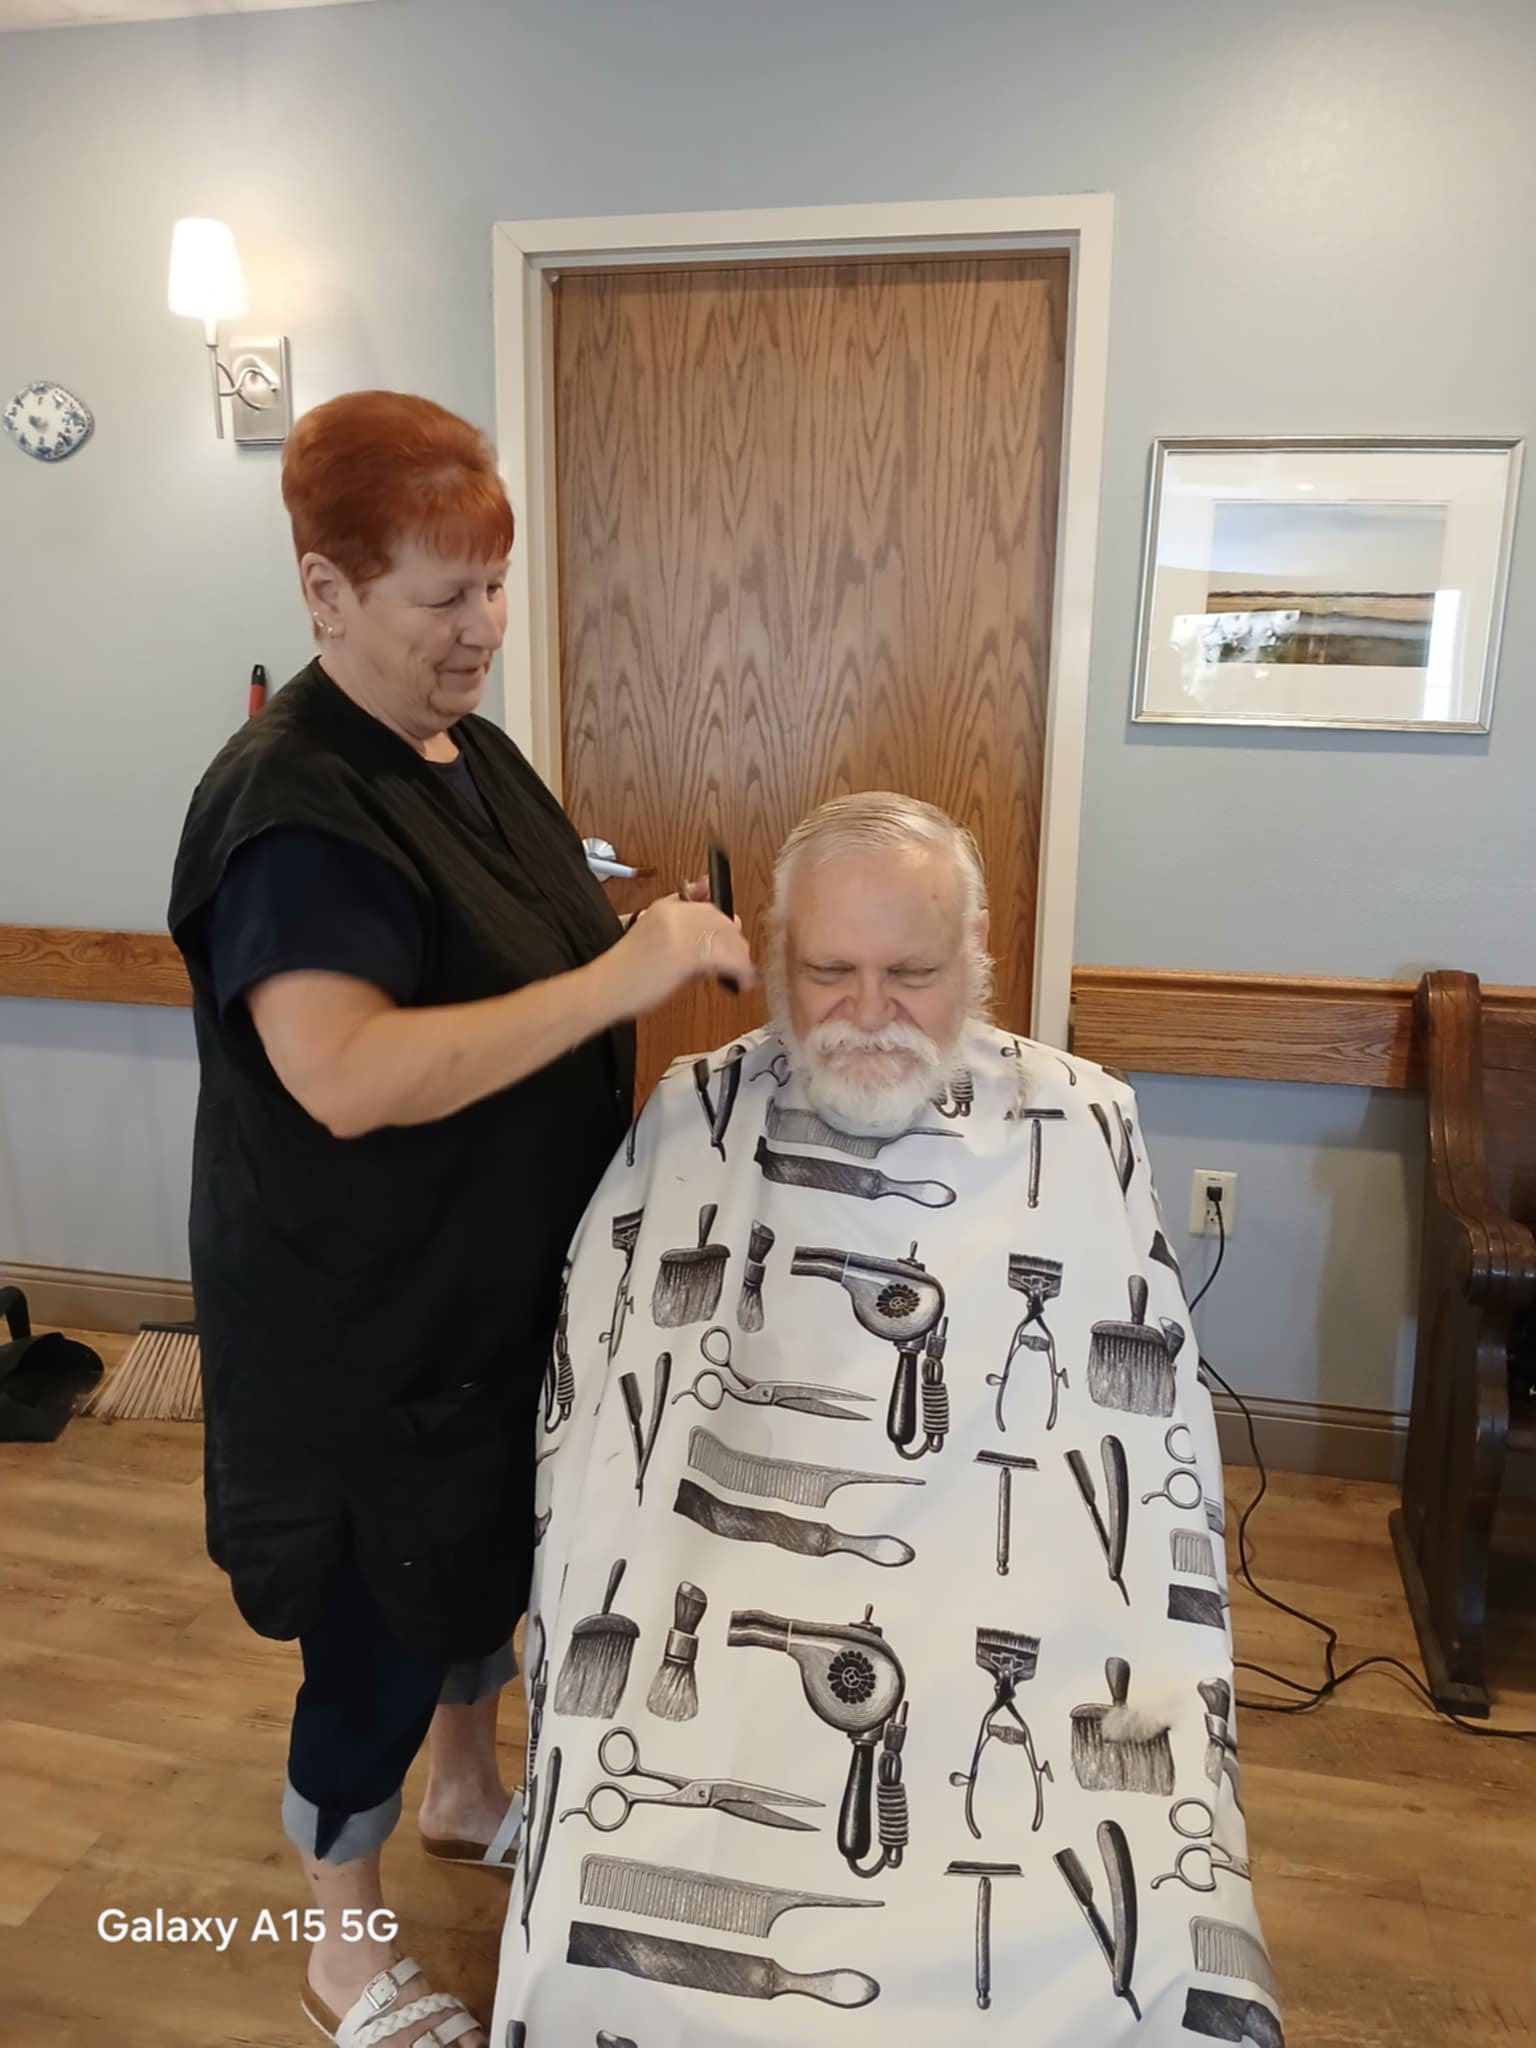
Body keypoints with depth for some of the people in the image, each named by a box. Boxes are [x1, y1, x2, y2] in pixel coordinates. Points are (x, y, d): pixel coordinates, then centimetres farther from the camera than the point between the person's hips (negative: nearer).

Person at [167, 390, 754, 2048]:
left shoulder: (469, 749, 5)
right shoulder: (294, 805, -23)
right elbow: (346, 1074, -35)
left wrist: (655, 947, 4)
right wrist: (618, 980, -36)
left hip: (503, 1285, 9)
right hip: (366, 1327, -8)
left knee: (492, 1553, 26)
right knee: (382, 1620, 11)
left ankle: (468, 1794, 54)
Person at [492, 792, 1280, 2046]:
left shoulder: (1089, 1133, 3)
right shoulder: (693, 1120, 3)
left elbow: (1160, 1450, 6)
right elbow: (594, 1425, 4)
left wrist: (1149, 1697, -1)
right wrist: (611, 1648, -5)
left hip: (1021, 1651, 1)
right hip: (721, 1638, 0)